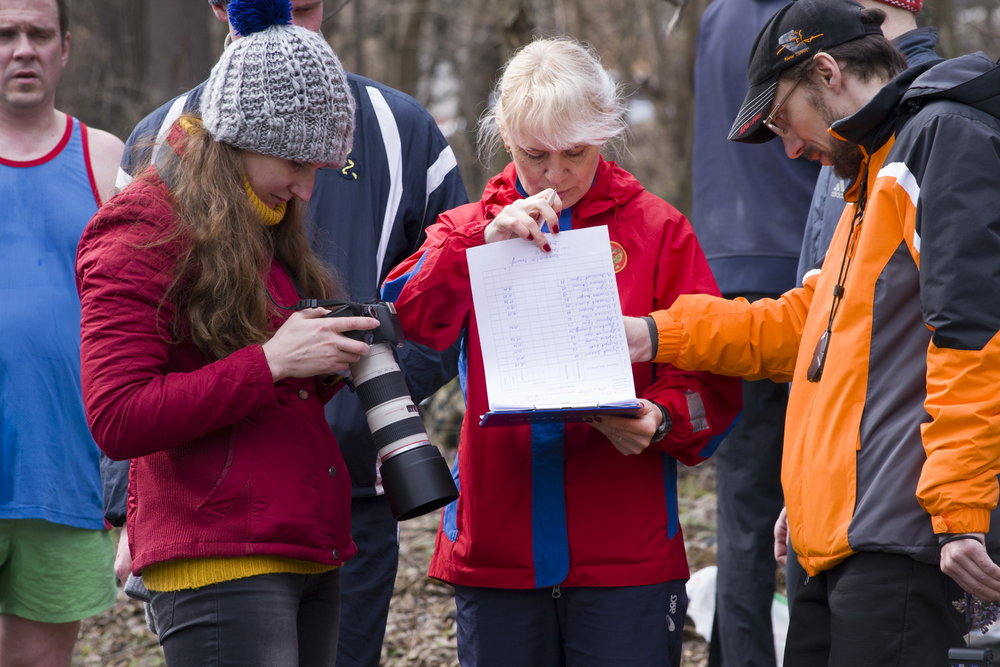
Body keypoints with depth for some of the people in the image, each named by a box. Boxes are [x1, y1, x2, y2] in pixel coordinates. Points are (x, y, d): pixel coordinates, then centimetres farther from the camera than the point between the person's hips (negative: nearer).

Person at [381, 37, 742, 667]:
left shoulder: (657, 229, 4)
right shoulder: (471, 228, 10)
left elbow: (712, 378, 1)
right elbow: (407, 319, -9)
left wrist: (662, 419, -19)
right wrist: (486, 241, -20)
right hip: (495, 548, 2)